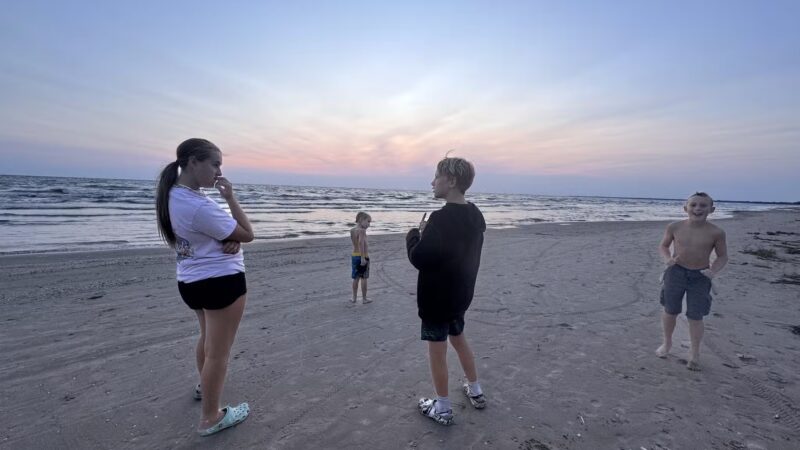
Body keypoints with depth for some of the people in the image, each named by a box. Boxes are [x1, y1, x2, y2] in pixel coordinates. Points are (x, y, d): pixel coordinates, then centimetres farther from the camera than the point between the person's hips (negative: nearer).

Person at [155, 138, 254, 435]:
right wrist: (230, 197, -14)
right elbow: (247, 235, -18)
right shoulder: (199, 205, -27)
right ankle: (211, 418, 21)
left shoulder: (174, 194, 4)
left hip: (192, 281, 10)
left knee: (208, 338, 30)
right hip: (221, 281, -10)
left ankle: (205, 386, 52)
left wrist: (231, 239, -11)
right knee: (218, 352, 5)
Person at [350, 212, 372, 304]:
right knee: (364, 278, 4)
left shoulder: (352, 230, 7)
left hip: (354, 255, 7)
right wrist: (363, 257, -29)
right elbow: (361, 243, -28)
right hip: (363, 256, -7)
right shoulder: (362, 230, -16)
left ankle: (354, 298, 23)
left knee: (356, 278, 16)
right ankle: (364, 298, 11)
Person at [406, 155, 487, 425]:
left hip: (437, 297, -8)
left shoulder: (441, 218, -25)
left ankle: (443, 409, 24)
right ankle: (476, 392, 39)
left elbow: (418, 258, -25)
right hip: (460, 294, 8)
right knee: (459, 339, 25)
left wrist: (415, 234, -7)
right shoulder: (475, 216, 3)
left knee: (437, 351, 8)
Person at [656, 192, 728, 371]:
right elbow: (663, 246, 7)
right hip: (676, 272, 1)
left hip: (700, 276, -1)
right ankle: (667, 343, 33)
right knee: (670, 311, 10)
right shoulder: (675, 227, -6)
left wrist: (713, 270, -17)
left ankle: (695, 352, 23)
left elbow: (723, 257, 1)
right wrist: (667, 258, -12)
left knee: (695, 316, 3)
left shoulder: (716, 233, -10)